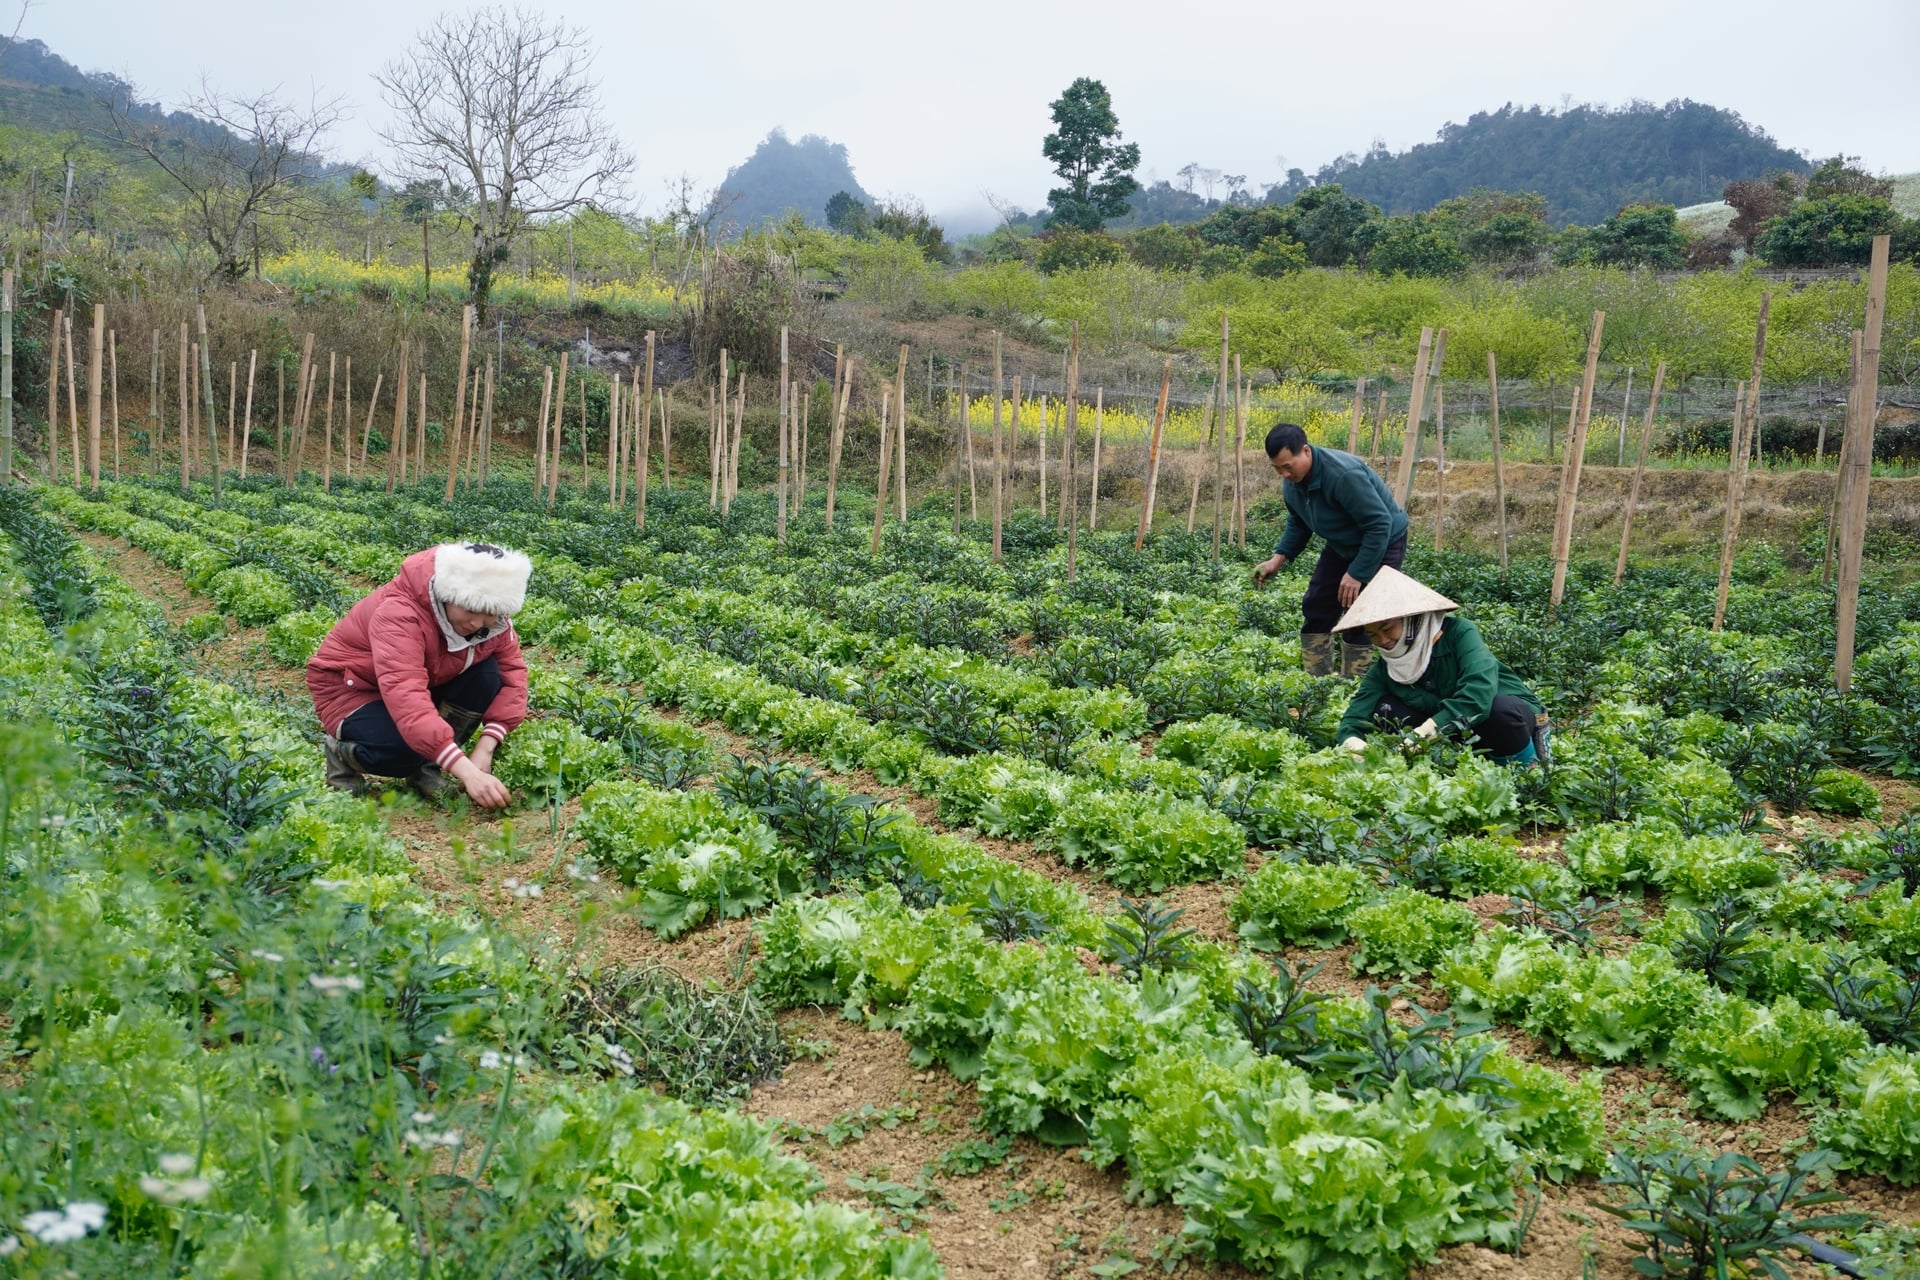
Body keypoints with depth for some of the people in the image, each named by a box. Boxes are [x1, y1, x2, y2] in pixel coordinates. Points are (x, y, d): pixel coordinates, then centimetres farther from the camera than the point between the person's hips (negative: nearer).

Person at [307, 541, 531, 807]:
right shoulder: (399, 614, -36)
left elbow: (512, 671, -13)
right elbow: (406, 700, -48)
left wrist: (485, 748, -28)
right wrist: (467, 772, -56)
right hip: (352, 687, -6)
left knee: (487, 676, -22)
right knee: (406, 748, -35)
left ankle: (427, 765, -6)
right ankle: (344, 752, -1)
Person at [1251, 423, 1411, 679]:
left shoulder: (1344, 475, -36)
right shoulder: (1292, 481, -10)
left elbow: (1380, 526, -32)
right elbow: (1298, 523, 8)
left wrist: (1357, 574, -29)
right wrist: (1278, 558, -6)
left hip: (1382, 544, -8)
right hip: (1342, 546, 8)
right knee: (1316, 609, 4)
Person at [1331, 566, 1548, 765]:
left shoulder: (1458, 633, -22)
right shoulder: (1383, 670, -7)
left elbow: (1480, 688, -38)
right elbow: (1354, 718, -16)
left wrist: (1427, 730, -46)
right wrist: (1353, 741, -41)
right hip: (1462, 734, 4)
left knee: (1500, 709, -39)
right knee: (1385, 710, -15)